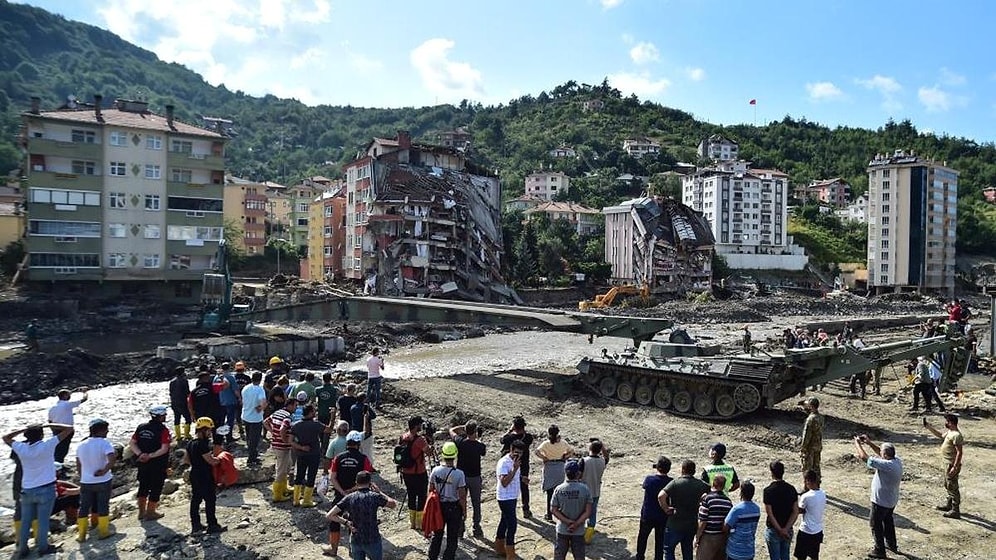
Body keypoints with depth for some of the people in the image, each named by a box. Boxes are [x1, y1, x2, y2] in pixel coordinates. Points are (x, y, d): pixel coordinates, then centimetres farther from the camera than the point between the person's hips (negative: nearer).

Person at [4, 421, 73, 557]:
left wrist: (24, 429, 2)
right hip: (46, 489, -4)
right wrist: (47, 425, -12)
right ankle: (42, 547, 16)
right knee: (43, 520, 7)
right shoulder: (47, 445, -17)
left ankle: (22, 549, 25)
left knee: (25, 521, 16)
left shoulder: (21, 448, -7)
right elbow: (69, 428, -17)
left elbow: (5, 438, 14)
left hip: (27, 490, 4)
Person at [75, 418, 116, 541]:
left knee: (84, 508, 15)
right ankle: (103, 531, 17)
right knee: (103, 506, 9)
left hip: (85, 482, 4)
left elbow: (78, 466, 10)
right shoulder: (104, 443, -16)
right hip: (103, 482, -4)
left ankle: (81, 534, 21)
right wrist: (105, 471, -18)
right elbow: (112, 459, -31)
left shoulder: (81, 445, 2)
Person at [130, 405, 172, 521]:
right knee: (155, 489, 8)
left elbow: (132, 443, -1)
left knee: (143, 487, 20)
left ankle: (141, 512, 29)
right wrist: (150, 456, -18)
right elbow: (164, 449, -24)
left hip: (143, 464, 6)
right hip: (158, 465, -6)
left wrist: (140, 454, -9)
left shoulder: (141, 427, 3)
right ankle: (150, 513, 16)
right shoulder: (163, 430, -17)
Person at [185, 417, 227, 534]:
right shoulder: (202, 444, -22)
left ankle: (195, 525, 21)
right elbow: (211, 460, -22)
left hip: (194, 475, 9)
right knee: (210, 500, 1)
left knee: (195, 500, 14)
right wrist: (221, 459, -6)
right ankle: (212, 525, 9)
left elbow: (186, 460, 16)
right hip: (204, 477, -9)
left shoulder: (191, 443, 8)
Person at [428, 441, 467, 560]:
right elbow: (462, 496, -14)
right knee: (452, 537, 13)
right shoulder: (459, 474, -21)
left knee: (437, 535, 21)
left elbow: (431, 490, 0)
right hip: (454, 508, -3)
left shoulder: (435, 471, -12)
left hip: (438, 506, 3)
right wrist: (464, 511, 0)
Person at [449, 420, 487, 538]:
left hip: (461, 476, 1)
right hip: (475, 477, -1)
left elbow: (451, 430, 3)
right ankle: (477, 529, 18)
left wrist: (464, 427, 1)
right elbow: (484, 452, 7)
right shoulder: (479, 446, -17)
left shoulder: (460, 442, -15)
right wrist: (477, 440, 9)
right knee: (476, 504, 12)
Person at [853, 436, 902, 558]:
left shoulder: (886, 465, -34)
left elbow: (864, 457, -30)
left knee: (876, 525, 9)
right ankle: (892, 544, 44)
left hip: (881, 501, -9)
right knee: (888, 520, 28)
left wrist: (857, 444, -16)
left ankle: (879, 551, 19)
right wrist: (869, 443, -1)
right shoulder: (897, 460, -10)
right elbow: (880, 453, 7)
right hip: (891, 500, 9)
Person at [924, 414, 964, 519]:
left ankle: (955, 511, 6)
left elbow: (959, 452, -25)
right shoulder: (949, 432, 6)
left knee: (952, 487, -2)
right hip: (947, 463, 10)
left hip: (952, 465, -10)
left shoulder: (956, 435, -24)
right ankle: (949, 505, 36)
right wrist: (928, 427, 20)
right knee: (948, 486, 22)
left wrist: (955, 467, -25)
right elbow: (940, 435, 27)